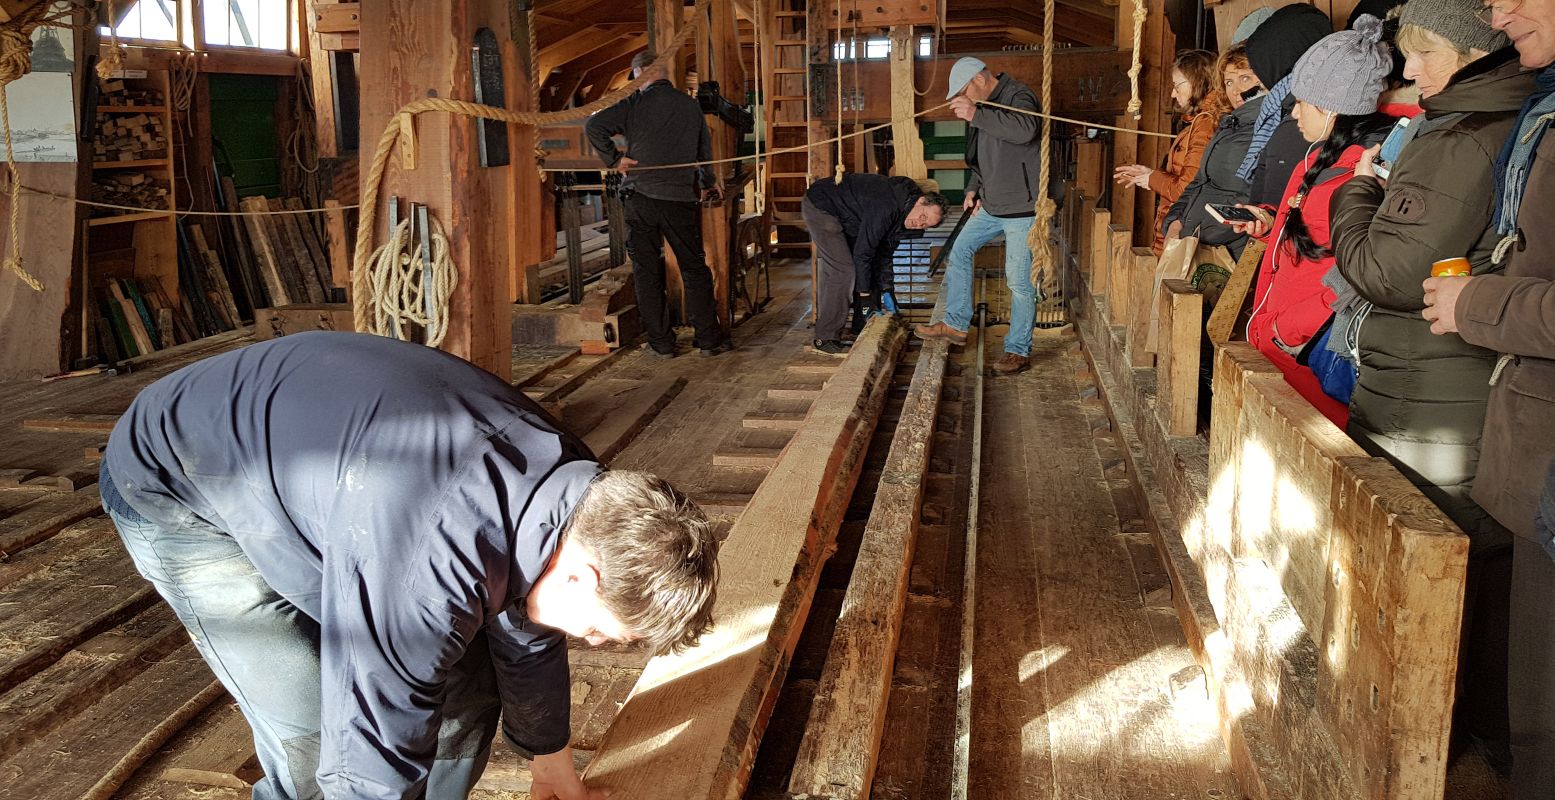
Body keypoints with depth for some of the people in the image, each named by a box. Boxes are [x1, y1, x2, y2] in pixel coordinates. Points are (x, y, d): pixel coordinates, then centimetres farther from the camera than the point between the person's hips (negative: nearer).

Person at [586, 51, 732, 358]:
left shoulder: (636, 103, -2)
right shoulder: (690, 105, 8)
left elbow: (594, 126, -13)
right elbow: (704, 150, 19)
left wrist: (614, 159, -1)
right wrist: (707, 184, 35)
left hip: (640, 196, -1)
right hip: (681, 198, 2)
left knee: (647, 270, 7)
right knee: (694, 268, 10)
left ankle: (661, 341, 8)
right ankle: (709, 338, 11)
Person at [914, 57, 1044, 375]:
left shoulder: (1018, 96, -15)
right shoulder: (985, 106, 13)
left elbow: (1025, 129, -39)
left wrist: (976, 115, -39)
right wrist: (974, 189, 13)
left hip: (1022, 208, -10)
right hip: (992, 206, 10)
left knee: (1019, 281, -5)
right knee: (960, 252, 15)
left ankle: (1019, 351, 4)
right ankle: (956, 324, 26)